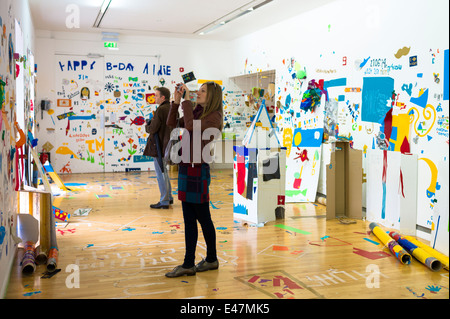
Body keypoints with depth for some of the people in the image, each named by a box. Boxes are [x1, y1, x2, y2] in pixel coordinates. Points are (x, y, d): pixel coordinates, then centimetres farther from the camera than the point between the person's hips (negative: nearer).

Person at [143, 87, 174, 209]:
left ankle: (164, 202, 3)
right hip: (167, 145, 9)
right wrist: (151, 124, 9)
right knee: (164, 171, 20)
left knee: (160, 173, -2)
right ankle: (168, 197, 28)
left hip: (159, 146, -9)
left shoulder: (161, 110, -17)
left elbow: (152, 129, -18)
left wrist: (147, 126, 3)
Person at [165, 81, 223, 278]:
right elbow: (172, 123, 16)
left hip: (198, 170, -8)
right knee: (189, 219, 9)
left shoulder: (214, 116, -8)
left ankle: (212, 259, 20)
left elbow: (191, 126, -24)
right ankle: (188, 264, 16)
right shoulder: (197, 112, 15)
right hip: (186, 167, 8)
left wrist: (187, 100, -16)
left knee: (203, 218, 4)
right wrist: (176, 101, 6)